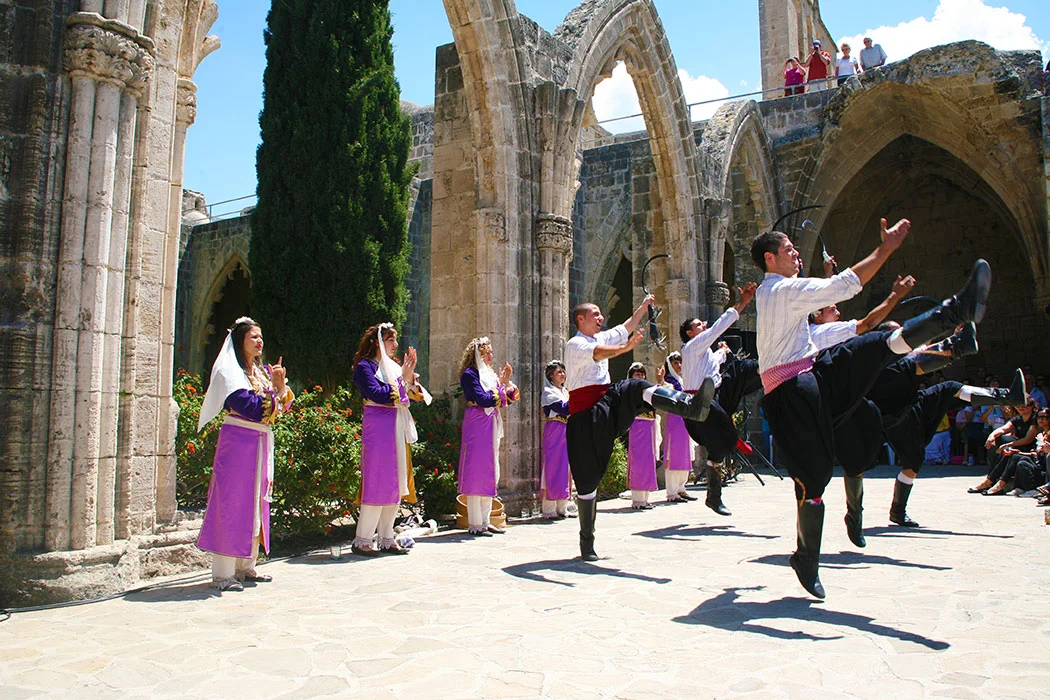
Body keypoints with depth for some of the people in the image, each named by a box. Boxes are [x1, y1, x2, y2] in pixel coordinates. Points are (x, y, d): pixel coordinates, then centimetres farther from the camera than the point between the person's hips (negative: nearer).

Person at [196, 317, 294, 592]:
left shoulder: (265, 371, 15)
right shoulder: (229, 371, -6)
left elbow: (281, 407, 9)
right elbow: (248, 407, -19)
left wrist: (282, 388, -9)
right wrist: (274, 390, -12)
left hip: (261, 443, 7)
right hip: (238, 442, -7)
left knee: (256, 502, 10)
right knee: (232, 502, -5)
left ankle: (245, 566, 20)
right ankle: (223, 573, 0)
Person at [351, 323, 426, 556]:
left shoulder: (393, 365, 17)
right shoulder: (364, 367, -4)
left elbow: (416, 395, 11)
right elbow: (378, 394, -19)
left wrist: (410, 375, -3)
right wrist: (402, 379, -13)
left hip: (397, 428, 8)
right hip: (378, 427, -7)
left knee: (395, 484, 8)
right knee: (377, 483, -7)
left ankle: (387, 540, 16)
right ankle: (361, 541, 1)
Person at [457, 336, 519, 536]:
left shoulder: (490, 373, 17)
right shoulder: (470, 374, -7)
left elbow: (508, 399, 14)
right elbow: (482, 399, -19)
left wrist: (507, 383, -1)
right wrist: (500, 387, -10)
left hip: (491, 426, 9)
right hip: (477, 425, -9)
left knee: (490, 473, 10)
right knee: (476, 472, -7)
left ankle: (485, 521, 17)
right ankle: (474, 524, -3)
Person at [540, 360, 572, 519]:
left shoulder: (565, 391, 20)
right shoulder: (548, 392, -4)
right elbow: (563, 409, -17)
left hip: (567, 431, 8)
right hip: (554, 432, -8)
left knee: (565, 467, 6)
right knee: (553, 467, -8)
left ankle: (562, 507, 12)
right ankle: (548, 509, -5)